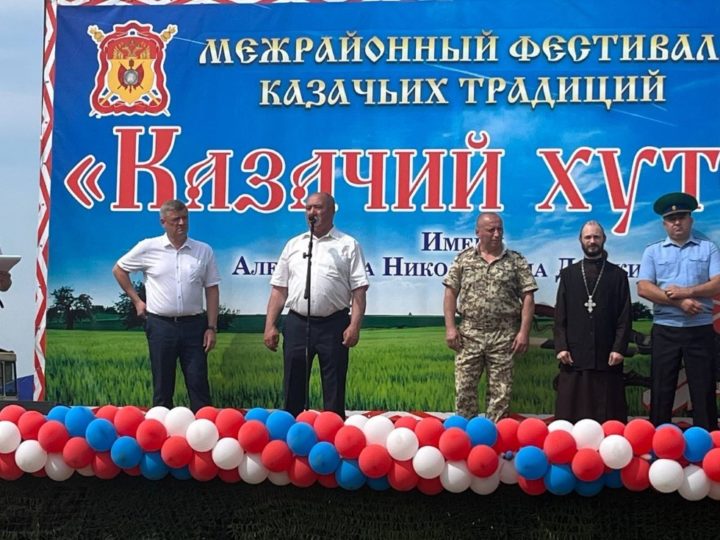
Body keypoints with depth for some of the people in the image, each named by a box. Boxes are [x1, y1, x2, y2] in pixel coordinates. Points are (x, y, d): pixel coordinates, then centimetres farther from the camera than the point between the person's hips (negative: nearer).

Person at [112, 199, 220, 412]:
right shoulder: (148, 247, -1)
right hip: (160, 325, -1)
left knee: (198, 383, 1)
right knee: (162, 385, 7)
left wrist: (211, 327, -1)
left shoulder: (204, 251, 3)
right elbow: (119, 269, 12)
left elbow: (212, 290, 4)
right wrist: (136, 300, 7)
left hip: (193, 325, 1)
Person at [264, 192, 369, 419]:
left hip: (333, 324, -3)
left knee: (334, 390, 4)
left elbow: (359, 290, -2)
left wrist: (355, 326, -12)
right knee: (293, 387, 7)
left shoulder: (348, 245, 4)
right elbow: (279, 289, 12)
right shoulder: (294, 245, 13)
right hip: (297, 323, 3)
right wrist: (270, 326, 4)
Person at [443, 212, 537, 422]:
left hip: (503, 337, 0)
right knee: (464, 389, 3)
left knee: (500, 392, 4)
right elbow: (450, 294, 5)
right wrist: (450, 327, -4)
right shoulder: (463, 259, 5)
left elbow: (528, 298, 0)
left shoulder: (516, 261, 2)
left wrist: (524, 331, -8)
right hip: (469, 335, 1)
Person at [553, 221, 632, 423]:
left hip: (608, 357, -1)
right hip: (574, 356, 1)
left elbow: (625, 317, 3)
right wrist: (561, 347, -3)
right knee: (571, 417, 1)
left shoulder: (618, 275, 9)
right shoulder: (568, 274, 13)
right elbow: (560, 316, 8)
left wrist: (619, 348, -7)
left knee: (609, 418, 1)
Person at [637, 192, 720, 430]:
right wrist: (679, 302, -14)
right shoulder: (653, 251, 7)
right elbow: (644, 288, -5)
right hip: (665, 330, 1)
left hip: (700, 329, 0)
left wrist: (685, 291, -15)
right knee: (661, 390, 4)